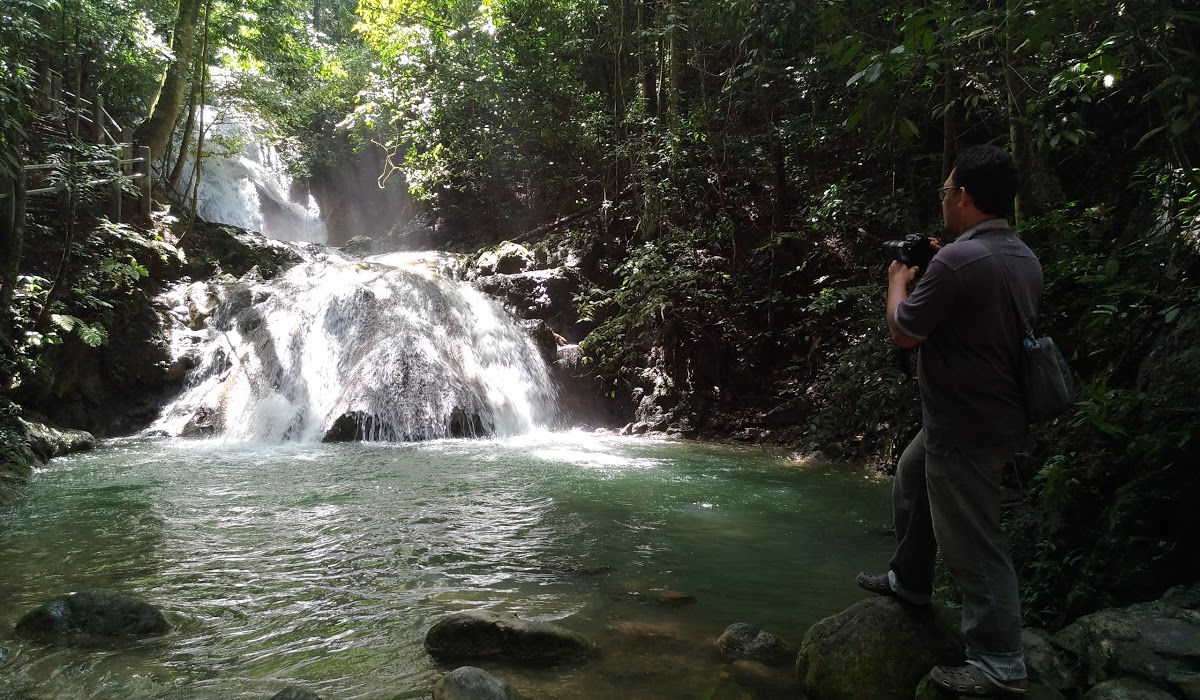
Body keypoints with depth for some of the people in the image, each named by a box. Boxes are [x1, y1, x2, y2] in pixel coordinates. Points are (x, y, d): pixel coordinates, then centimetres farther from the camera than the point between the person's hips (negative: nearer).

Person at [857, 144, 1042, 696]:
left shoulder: (957, 260, -25)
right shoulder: (1025, 259, 4)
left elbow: (903, 334, -15)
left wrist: (899, 280, 2)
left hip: (965, 429, -10)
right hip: (997, 413, 10)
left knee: (973, 545, 0)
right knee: (911, 480, 28)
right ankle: (909, 581, 44)